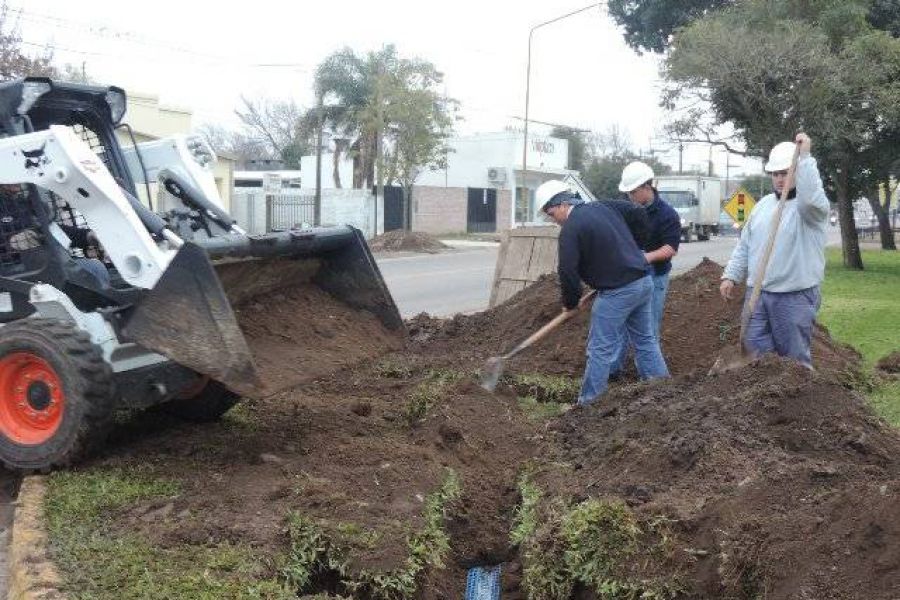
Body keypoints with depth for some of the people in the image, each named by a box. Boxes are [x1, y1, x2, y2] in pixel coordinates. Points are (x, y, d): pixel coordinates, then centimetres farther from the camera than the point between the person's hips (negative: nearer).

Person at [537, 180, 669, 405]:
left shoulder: (571, 229, -13)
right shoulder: (603, 207, 13)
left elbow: (568, 272, -14)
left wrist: (571, 302, 4)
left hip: (617, 292, -9)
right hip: (644, 281, 9)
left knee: (600, 350, -1)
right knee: (646, 340, 18)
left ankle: (586, 403, 6)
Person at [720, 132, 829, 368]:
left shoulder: (813, 206, -7)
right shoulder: (763, 204, 13)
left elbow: (811, 197, -34)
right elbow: (744, 245, 17)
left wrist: (804, 157, -30)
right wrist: (731, 276, 9)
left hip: (795, 296, -6)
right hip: (757, 293, 6)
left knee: (795, 358, 3)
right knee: (757, 353, 9)